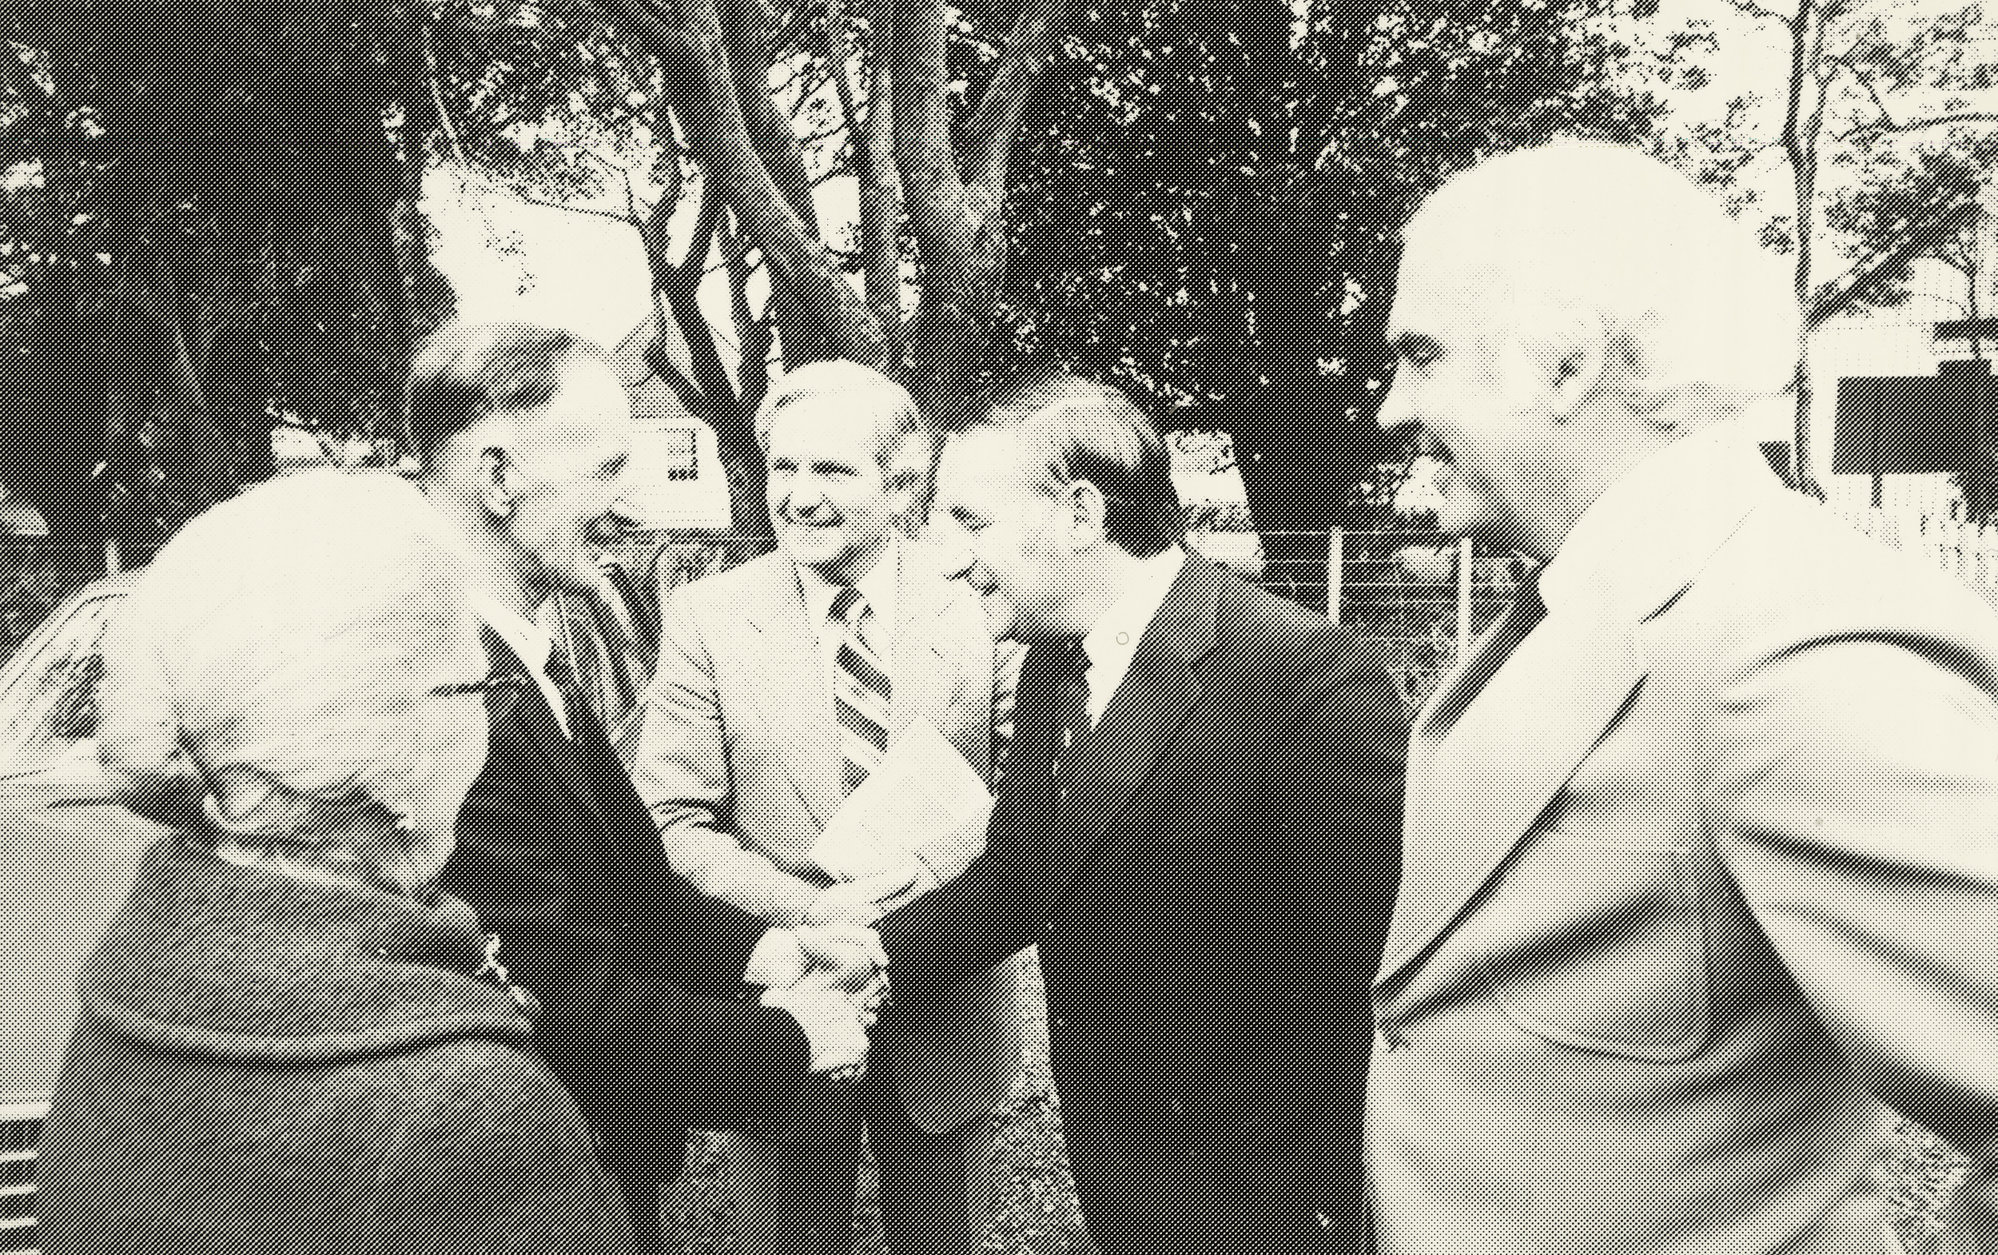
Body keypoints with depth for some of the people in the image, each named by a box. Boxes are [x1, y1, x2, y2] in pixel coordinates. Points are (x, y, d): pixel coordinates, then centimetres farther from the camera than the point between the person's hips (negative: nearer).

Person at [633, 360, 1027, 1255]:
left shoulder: (977, 610, -6)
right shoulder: (704, 620, -8)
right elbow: (672, 827, -7)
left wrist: (930, 870, -20)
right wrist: (807, 911, -21)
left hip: (949, 1022, 1)